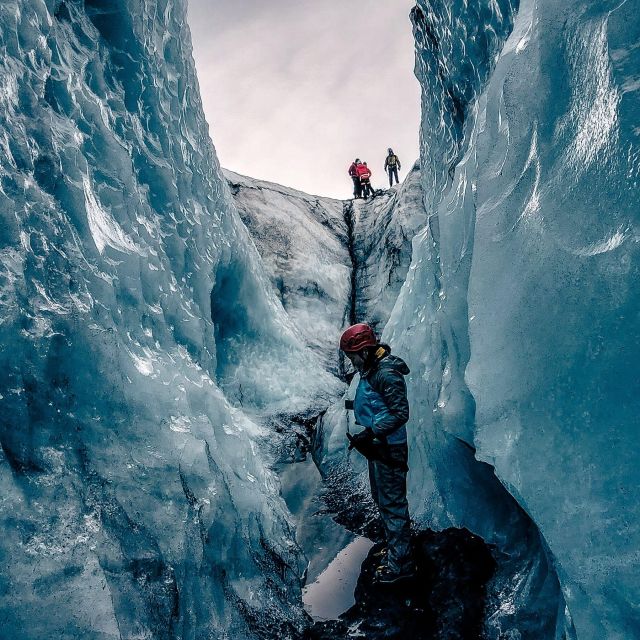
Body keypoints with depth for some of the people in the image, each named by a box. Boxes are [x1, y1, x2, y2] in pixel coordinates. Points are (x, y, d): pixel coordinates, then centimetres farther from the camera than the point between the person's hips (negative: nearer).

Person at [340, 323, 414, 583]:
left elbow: (400, 413, -26)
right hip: (378, 446, 11)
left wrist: (370, 432, -29)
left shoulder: (387, 373, -23)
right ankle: (395, 550, 36)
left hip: (389, 449, -11)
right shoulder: (371, 369, 9)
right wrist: (357, 405, 11)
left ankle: (400, 563, 8)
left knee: (392, 503, -2)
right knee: (382, 500, 21)